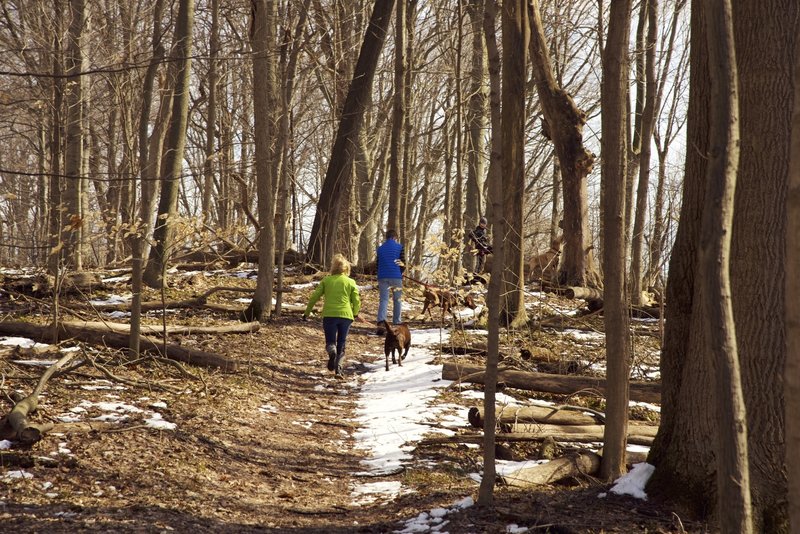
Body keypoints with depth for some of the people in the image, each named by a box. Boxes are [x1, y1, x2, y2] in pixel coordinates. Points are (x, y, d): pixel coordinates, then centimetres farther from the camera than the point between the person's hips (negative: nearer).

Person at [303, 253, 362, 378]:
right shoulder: (351, 282, 5)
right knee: (341, 345, 13)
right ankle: (338, 369, 1)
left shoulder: (326, 280, 6)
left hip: (329, 315, 0)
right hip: (346, 315, 0)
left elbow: (314, 297, 4)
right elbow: (356, 301, 4)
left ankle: (332, 351, -27)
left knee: (330, 342, 8)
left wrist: (306, 313, 13)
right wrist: (355, 314, 25)